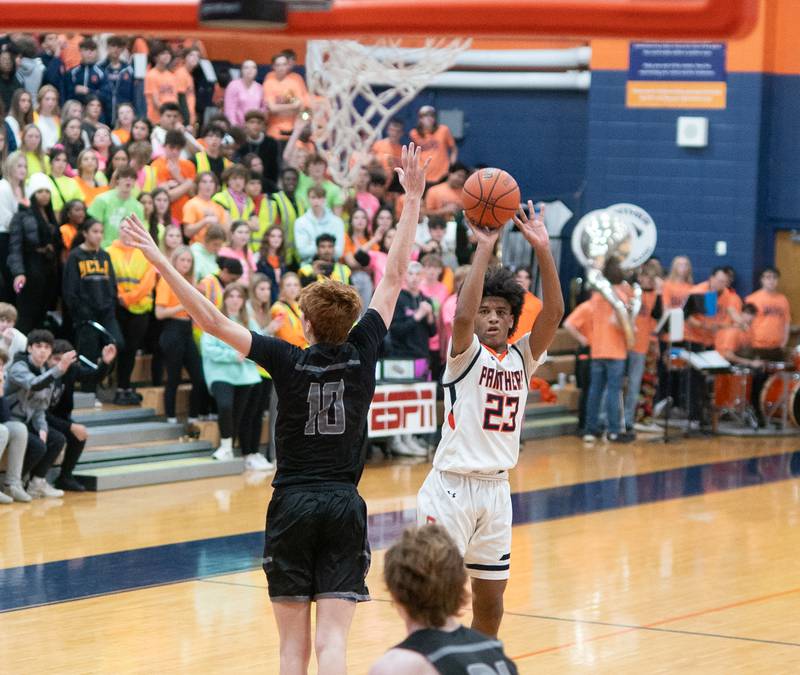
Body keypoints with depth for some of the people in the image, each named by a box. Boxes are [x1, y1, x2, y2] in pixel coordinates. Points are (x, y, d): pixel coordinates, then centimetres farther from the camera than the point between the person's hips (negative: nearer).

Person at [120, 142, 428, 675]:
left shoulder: (288, 362, -7)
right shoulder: (361, 353, -2)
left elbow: (213, 320, -9)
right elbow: (394, 277, 4)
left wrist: (161, 261, -6)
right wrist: (413, 200, 10)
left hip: (292, 507, -1)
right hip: (344, 508, 1)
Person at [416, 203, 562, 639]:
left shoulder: (522, 356, 8)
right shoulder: (465, 353, -4)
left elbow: (553, 313, -7)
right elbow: (462, 315, -26)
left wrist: (542, 249, -17)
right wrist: (484, 249, -29)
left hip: (496, 488, 5)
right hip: (453, 484, -5)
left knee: (491, 598, 11)